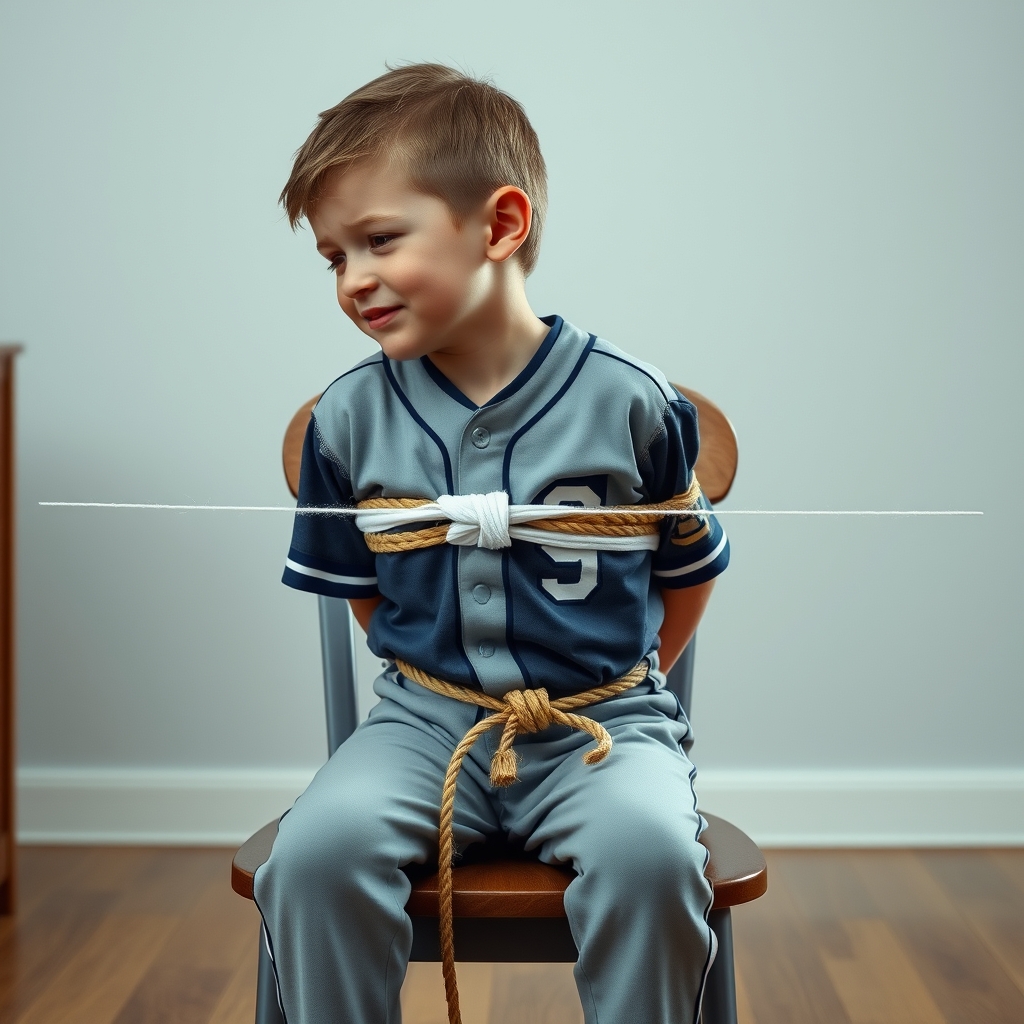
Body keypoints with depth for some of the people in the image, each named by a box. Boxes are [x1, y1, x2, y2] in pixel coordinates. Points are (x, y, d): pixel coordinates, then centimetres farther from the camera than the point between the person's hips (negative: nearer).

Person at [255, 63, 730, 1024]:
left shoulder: (631, 402, -6)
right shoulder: (349, 418, 1)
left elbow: (688, 569, 9)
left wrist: (631, 683, 10)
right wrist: (425, 673, 9)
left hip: (602, 716, -1)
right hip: (429, 717, 2)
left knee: (649, 848, -31)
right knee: (316, 848, -26)